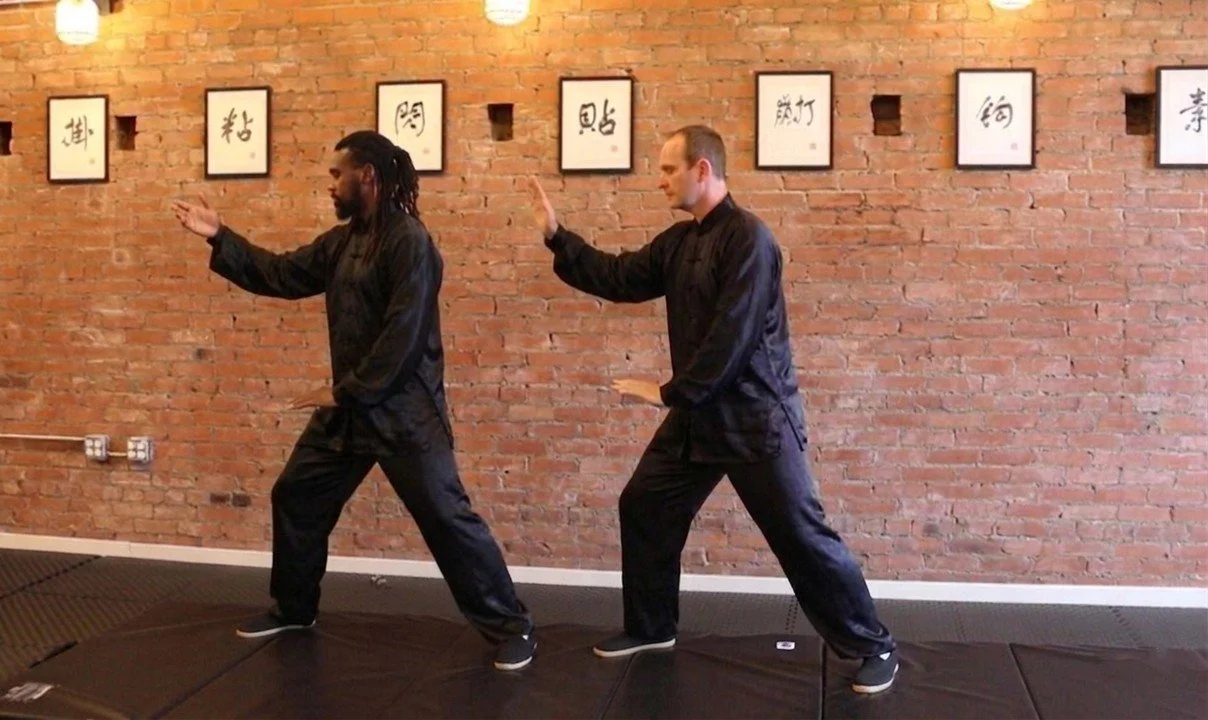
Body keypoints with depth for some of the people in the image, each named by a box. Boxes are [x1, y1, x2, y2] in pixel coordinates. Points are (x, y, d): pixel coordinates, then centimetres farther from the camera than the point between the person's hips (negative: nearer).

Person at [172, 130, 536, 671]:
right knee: (295, 497, 16)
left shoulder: (409, 242, -17)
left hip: (403, 410, -9)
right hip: (350, 406, 9)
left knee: (446, 516, -8)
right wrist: (220, 238, 13)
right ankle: (292, 609, 36)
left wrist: (345, 391, -17)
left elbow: (404, 335, -22)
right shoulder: (344, 240, 11)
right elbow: (283, 275, 18)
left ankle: (510, 628, 4)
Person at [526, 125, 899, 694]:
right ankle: (650, 628, 30)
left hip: (754, 416, -9)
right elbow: (618, 279, 12)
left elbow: (732, 336, -23)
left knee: (800, 535, -4)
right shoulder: (679, 241, 9)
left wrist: (671, 392, -17)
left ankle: (873, 647, 11)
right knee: (644, 508, 13)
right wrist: (557, 236, 6)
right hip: (698, 412, 9)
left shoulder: (747, 238, -18)